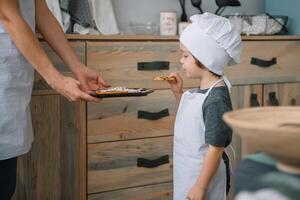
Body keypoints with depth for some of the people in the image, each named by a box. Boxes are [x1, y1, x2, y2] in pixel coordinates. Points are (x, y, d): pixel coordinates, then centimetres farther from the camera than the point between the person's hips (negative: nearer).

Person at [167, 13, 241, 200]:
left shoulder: (217, 99, -25)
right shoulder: (203, 90, 1)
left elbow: (216, 149, -23)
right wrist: (178, 92, 6)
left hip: (202, 174, -9)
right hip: (188, 171, 9)